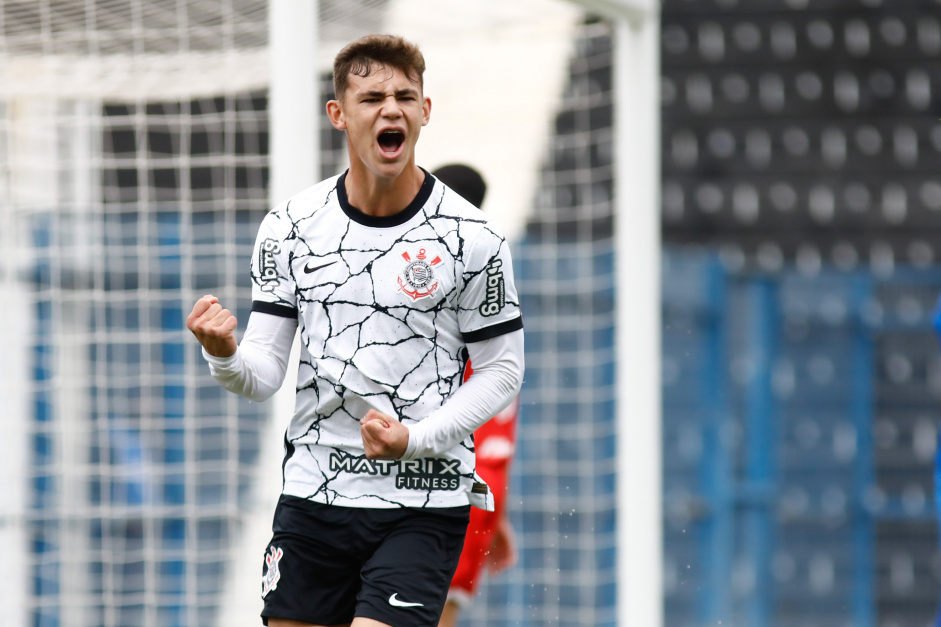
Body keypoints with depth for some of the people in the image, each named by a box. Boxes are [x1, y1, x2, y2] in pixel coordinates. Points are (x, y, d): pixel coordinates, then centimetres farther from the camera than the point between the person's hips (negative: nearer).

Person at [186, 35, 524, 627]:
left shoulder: (473, 238, -6)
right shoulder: (289, 227, 2)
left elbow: (502, 370, 0)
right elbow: (263, 376, 2)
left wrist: (415, 439, -15)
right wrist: (225, 355, -22)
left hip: (423, 505, -3)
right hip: (313, 495, 3)